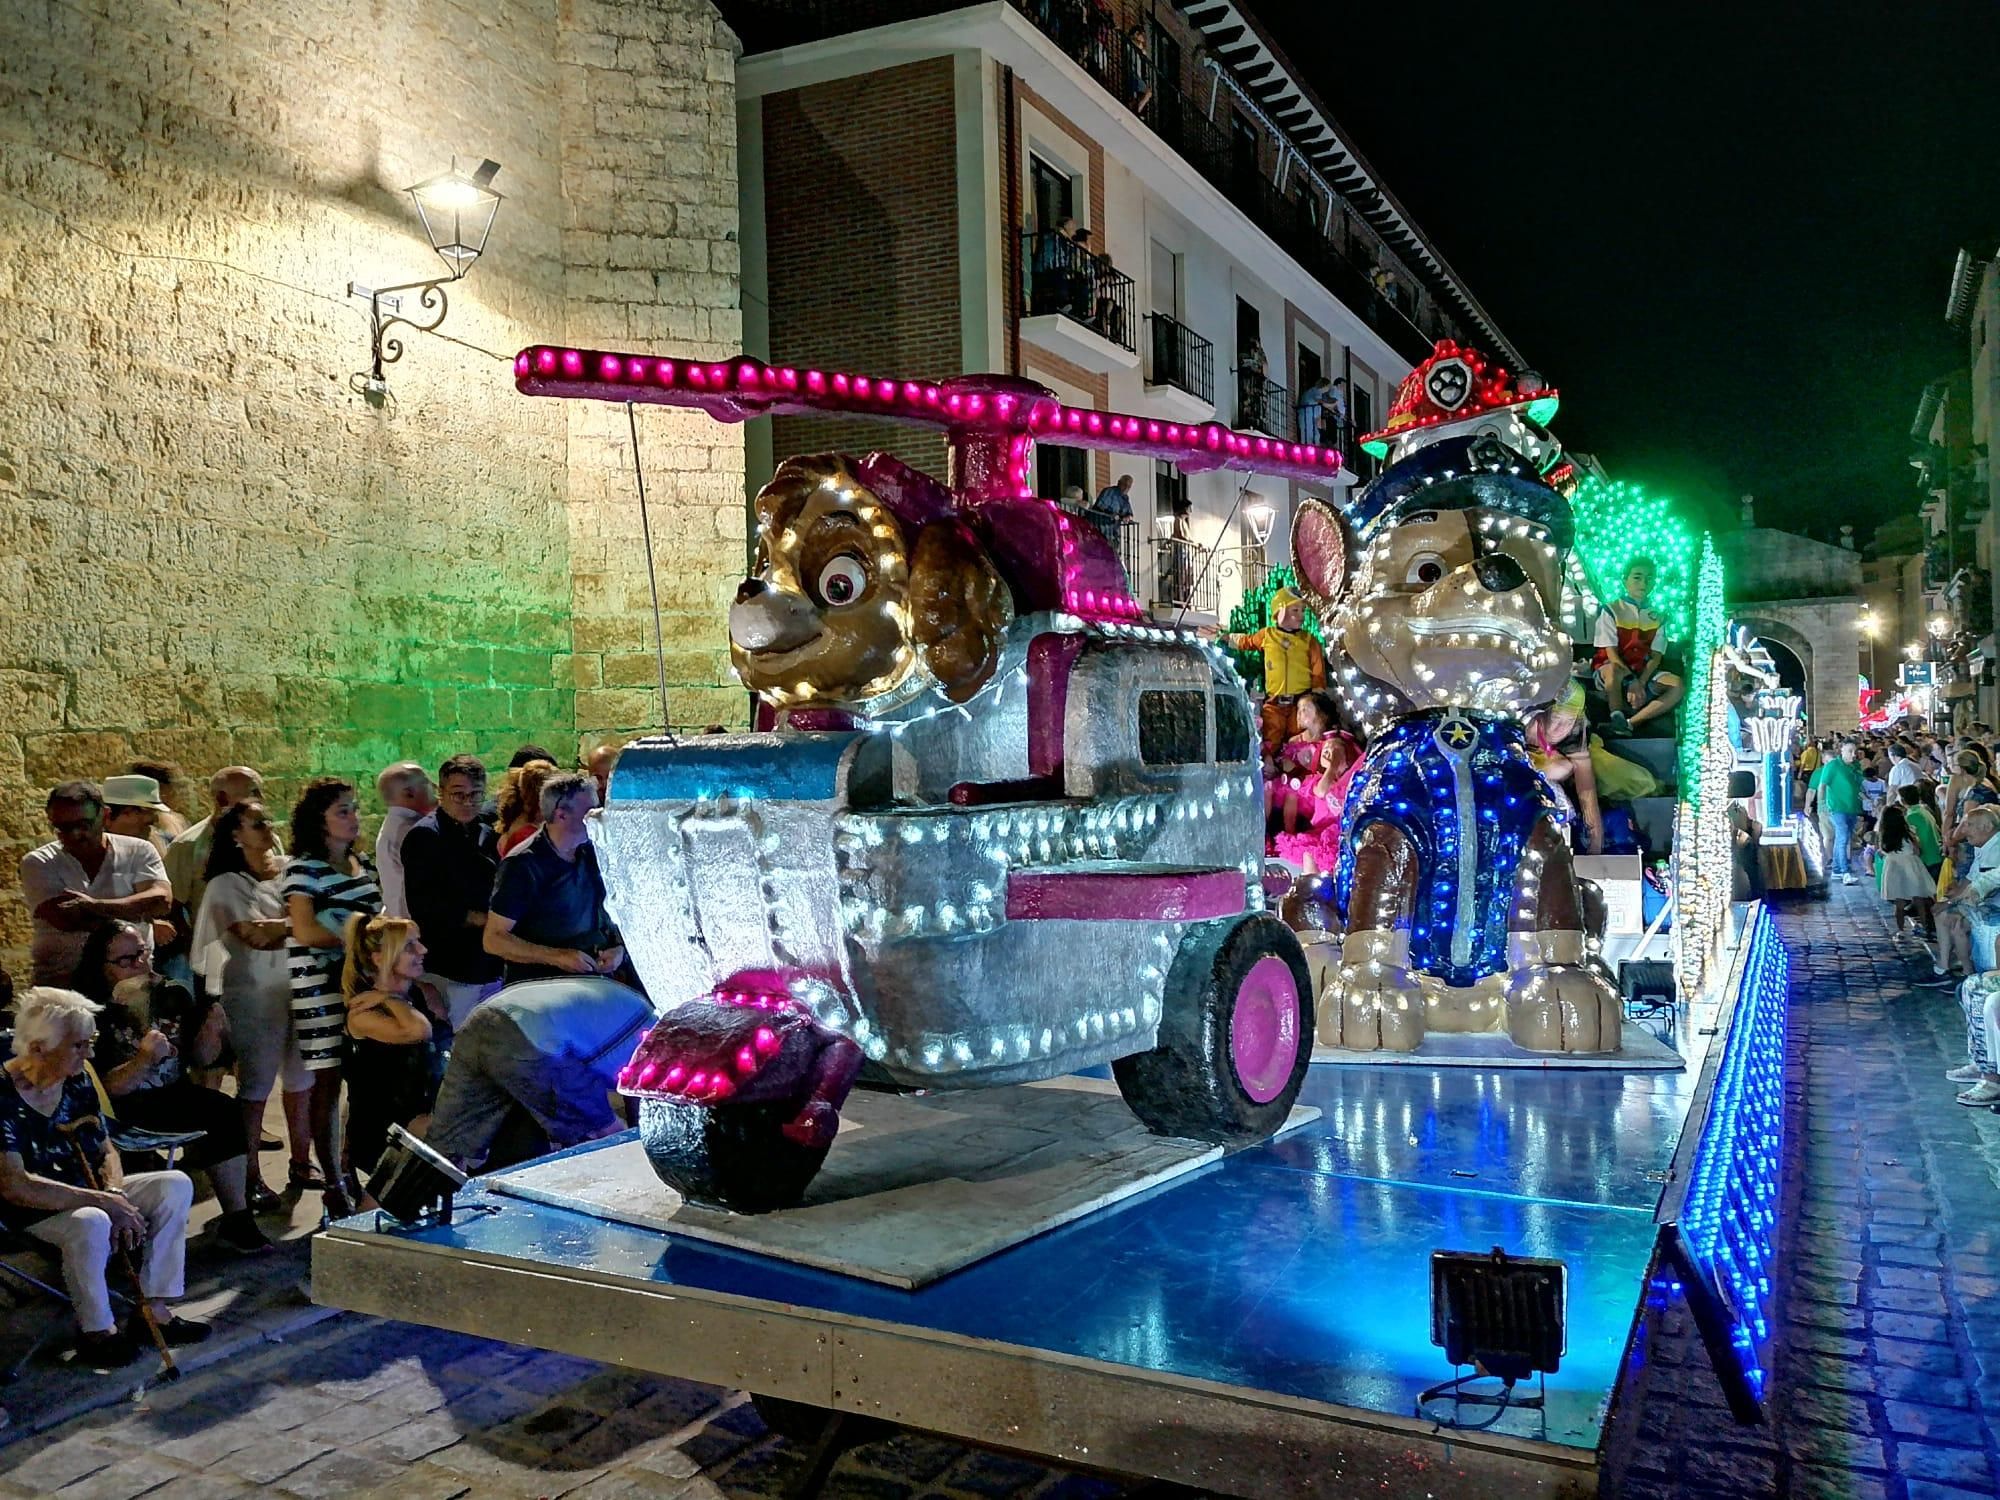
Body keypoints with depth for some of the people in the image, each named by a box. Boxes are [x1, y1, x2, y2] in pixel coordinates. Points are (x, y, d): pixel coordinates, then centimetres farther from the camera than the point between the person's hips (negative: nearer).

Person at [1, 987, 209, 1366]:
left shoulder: (77, 1081, 2)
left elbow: (106, 1150, 10)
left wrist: (115, 1192, -12)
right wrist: (101, 1201, -28)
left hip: (85, 1195, 8)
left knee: (175, 1185, -7)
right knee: (92, 1222, -37)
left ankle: (156, 1308, -6)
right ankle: (97, 1332, -15)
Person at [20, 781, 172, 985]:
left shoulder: (138, 851, 8)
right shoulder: (37, 863, 6)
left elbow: (162, 900, -8)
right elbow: (65, 919, -10)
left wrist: (95, 905, -18)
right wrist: (145, 923, -10)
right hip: (60, 979, 0)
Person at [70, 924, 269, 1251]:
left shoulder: (173, 995, 4)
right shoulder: (94, 1015, -11)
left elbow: (198, 1060, 12)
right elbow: (107, 1089, -15)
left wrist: (211, 1033, -9)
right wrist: (144, 1059, -31)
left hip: (175, 1095, 6)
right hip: (126, 1112, -6)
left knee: (224, 1109, -24)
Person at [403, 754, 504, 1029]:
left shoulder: (487, 836, 13)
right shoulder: (425, 836, -8)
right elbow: (423, 906, -15)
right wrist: (481, 919, -15)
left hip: (490, 966, 7)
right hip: (450, 970, -7)